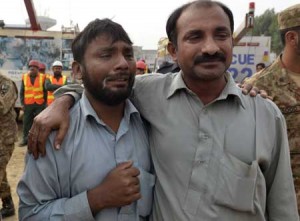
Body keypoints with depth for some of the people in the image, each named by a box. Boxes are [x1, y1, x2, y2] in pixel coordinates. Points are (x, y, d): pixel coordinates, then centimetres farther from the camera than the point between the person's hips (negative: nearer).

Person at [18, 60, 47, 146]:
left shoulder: (42, 77, 1)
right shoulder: (24, 77, 6)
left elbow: (45, 92, 4)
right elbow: (21, 92, 9)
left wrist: (44, 103, 1)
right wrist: (22, 104, 2)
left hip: (39, 104, -2)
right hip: (28, 104, 2)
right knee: (26, 122, 6)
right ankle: (25, 139, 16)